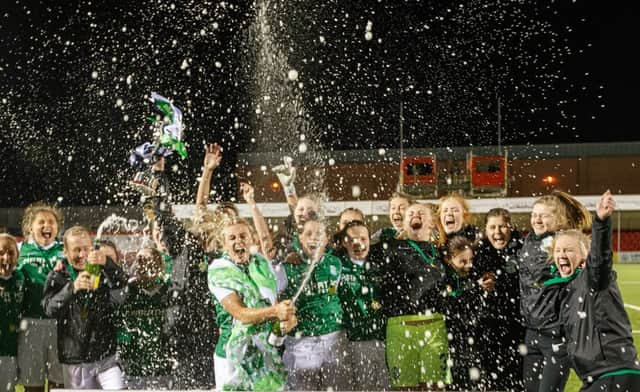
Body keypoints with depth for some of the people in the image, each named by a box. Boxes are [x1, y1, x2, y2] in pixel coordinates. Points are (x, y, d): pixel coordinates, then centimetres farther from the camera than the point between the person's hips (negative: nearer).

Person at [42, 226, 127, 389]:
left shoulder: (104, 272, 4)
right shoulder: (58, 276, 4)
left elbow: (124, 291, -16)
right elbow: (49, 308, -11)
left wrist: (107, 264, -34)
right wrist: (72, 288, -29)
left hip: (106, 357, -1)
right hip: (74, 360, 1)